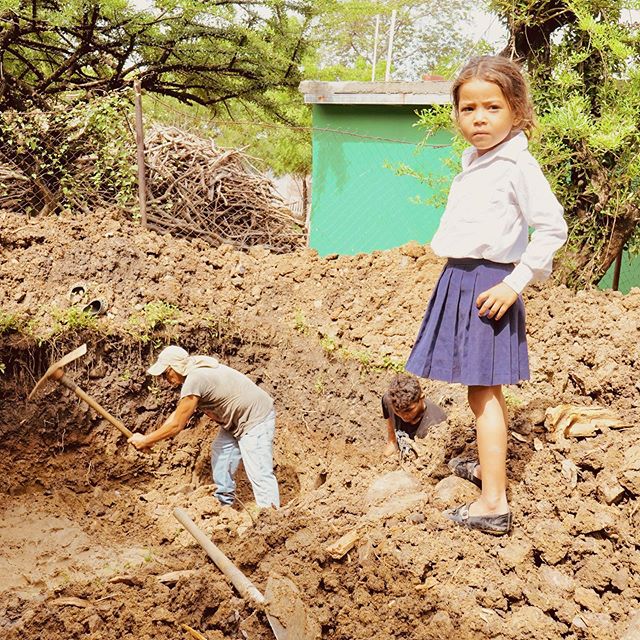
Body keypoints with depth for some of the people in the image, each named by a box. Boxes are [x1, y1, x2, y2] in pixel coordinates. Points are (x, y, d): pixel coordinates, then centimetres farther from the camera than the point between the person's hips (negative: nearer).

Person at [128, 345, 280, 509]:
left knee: (259, 473, -12)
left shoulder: (194, 381, -25)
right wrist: (150, 439, 8)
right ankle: (225, 501, 33)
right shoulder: (196, 371, 5)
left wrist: (145, 441, -8)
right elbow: (178, 413, 13)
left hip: (256, 418, -11)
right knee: (220, 451, 21)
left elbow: (176, 425, -18)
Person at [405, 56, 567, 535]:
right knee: (484, 389, 19)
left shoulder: (517, 164, -14)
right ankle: (489, 466, 36)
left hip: (489, 284, -8)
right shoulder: (473, 162, 11)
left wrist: (515, 283, -20)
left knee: (483, 391, -7)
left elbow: (552, 229, -19)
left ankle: (493, 505, -4)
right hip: (459, 280, 8)